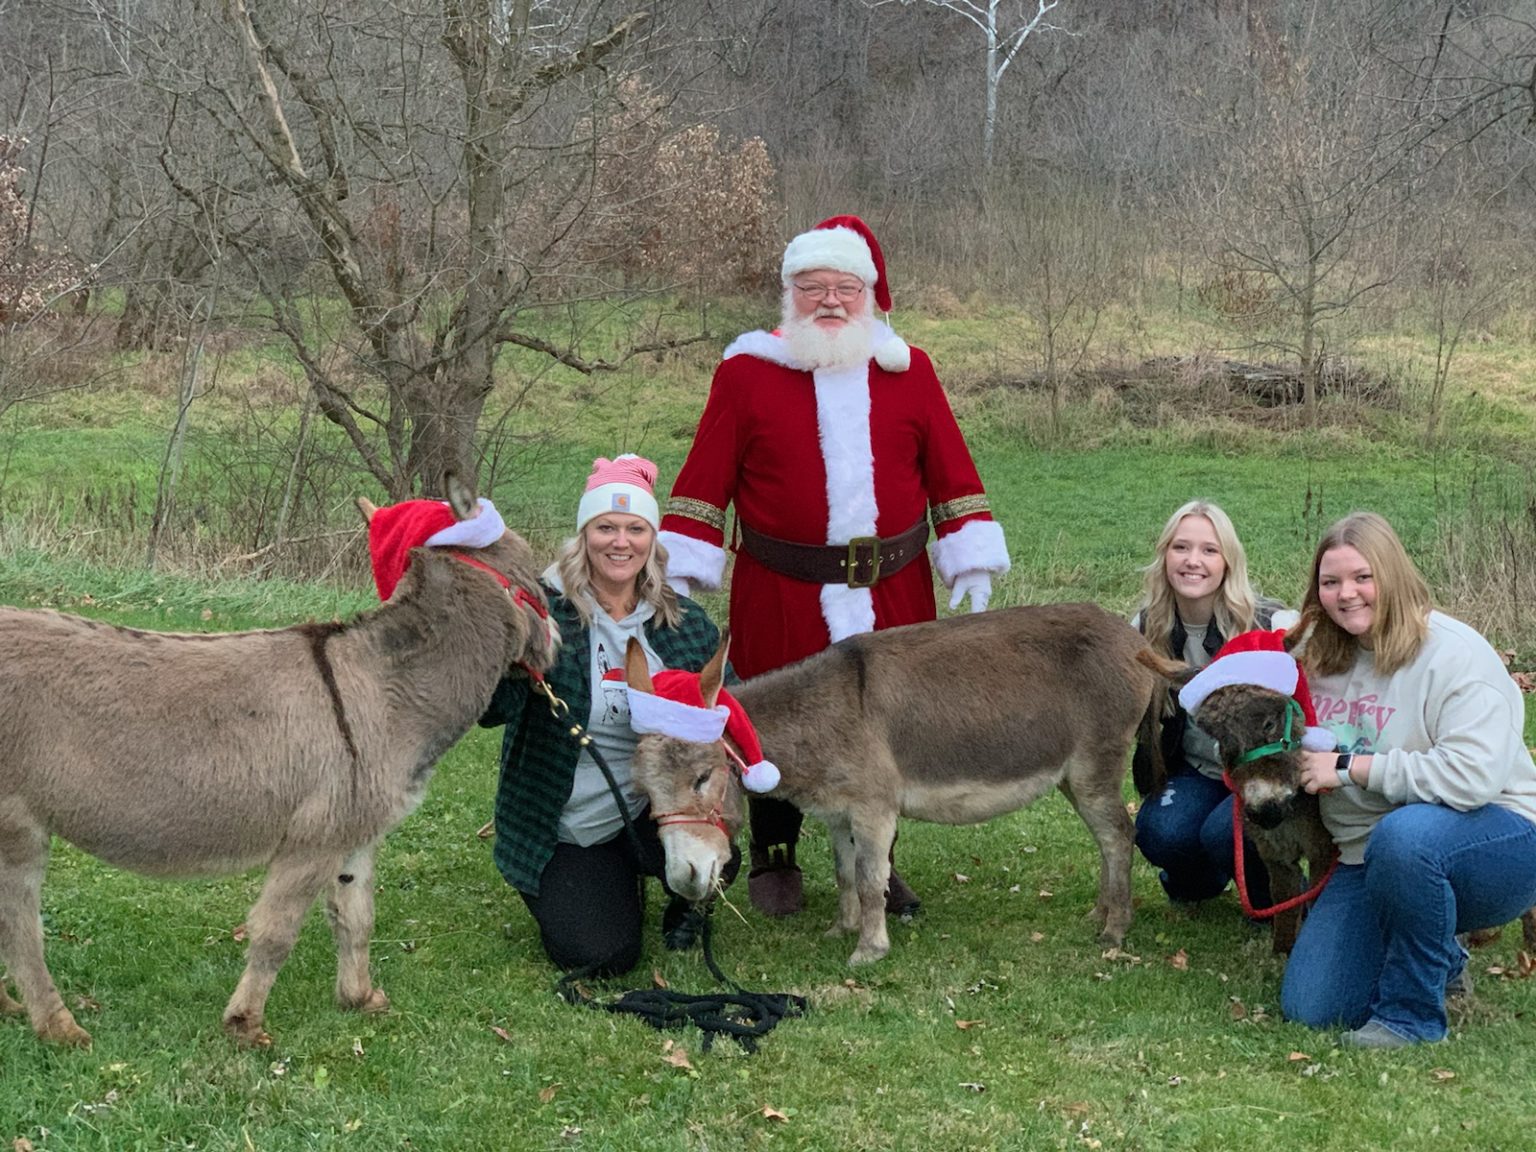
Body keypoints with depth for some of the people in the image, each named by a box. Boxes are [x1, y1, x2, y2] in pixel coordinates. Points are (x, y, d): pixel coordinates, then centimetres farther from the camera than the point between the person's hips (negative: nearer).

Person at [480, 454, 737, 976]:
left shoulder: (685, 622, 2)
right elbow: (494, 708, -21)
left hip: (657, 809, 2)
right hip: (566, 829, -2)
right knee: (601, 956, -13)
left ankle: (685, 907, 13)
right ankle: (615, 888, 26)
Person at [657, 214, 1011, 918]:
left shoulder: (909, 371, 7)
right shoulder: (746, 373, 0)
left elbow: (951, 473, 8)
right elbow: (705, 479, 0)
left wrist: (972, 566, 3)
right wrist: (678, 573, -4)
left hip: (893, 594, 2)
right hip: (779, 597, -2)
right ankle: (774, 861, 26)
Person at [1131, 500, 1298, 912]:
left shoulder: (1271, 624, -18)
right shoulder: (1148, 627, -3)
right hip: (1196, 773, 4)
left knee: (1224, 831, -32)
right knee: (1158, 832, -25)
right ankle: (1199, 881, 14)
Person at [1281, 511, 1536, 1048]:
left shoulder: (1452, 653, -17)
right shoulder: (1319, 658, 6)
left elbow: (1472, 775, -31)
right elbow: (1302, 757, 24)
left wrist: (1349, 767, -23)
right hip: (1369, 859, 7)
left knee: (1404, 833, -41)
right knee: (1309, 1009, -7)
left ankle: (1412, 1014, -18)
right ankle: (1441, 960, 22)